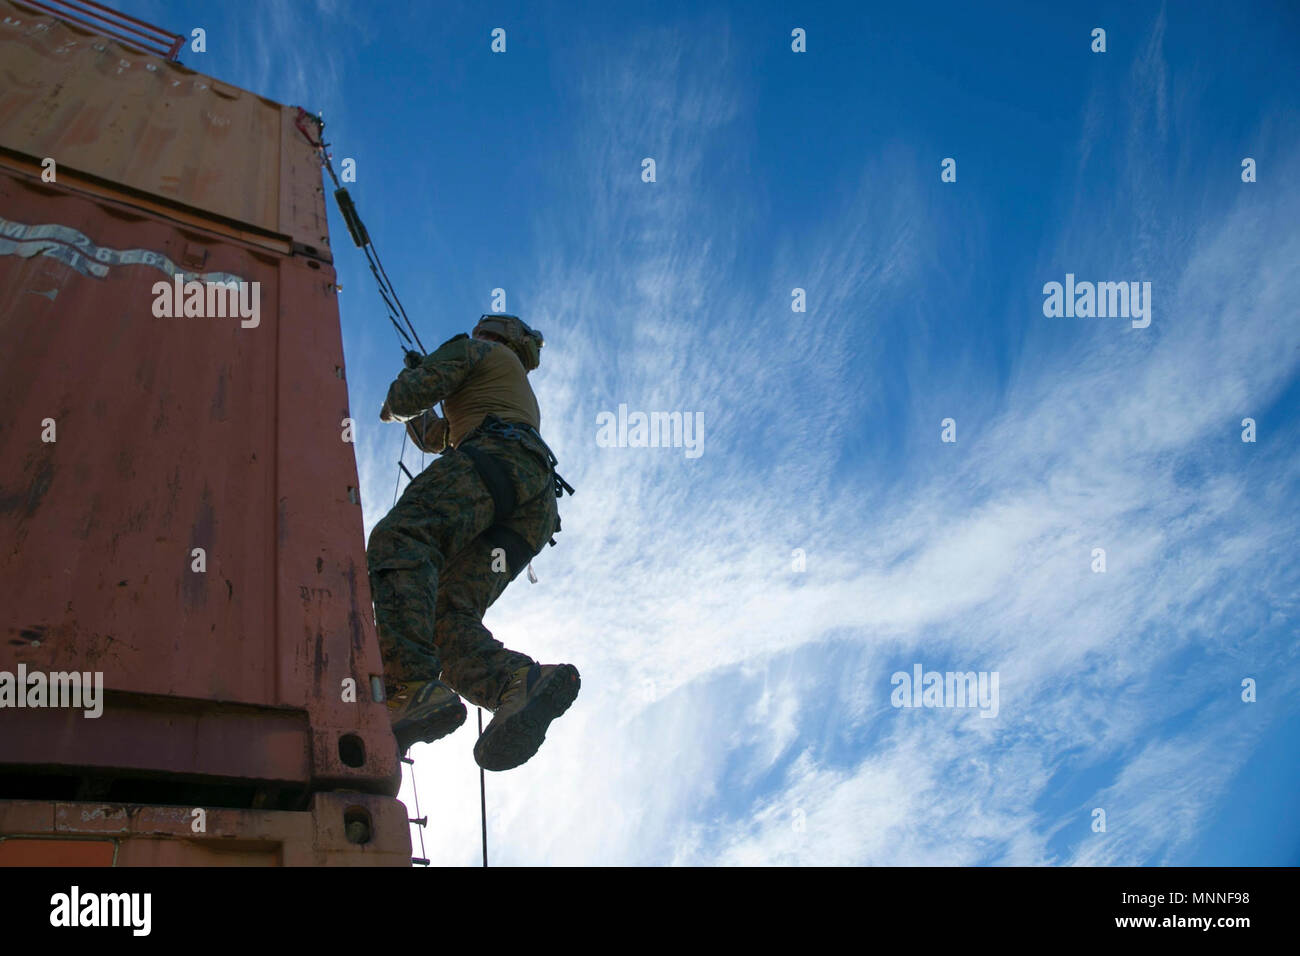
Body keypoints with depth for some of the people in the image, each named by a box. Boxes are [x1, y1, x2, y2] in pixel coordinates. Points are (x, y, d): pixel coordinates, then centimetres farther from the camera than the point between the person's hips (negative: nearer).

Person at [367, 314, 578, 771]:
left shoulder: (476, 348, 23)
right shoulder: (520, 393, 48)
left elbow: (406, 397, 11)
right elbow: (434, 438, 57)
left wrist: (394, 406, 33)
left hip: (500, 458, -8)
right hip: (534, 514, 8)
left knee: (398, 540, -29)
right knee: (446, 615, -10)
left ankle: (414, 689, -53)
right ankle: (523, 683, -41)